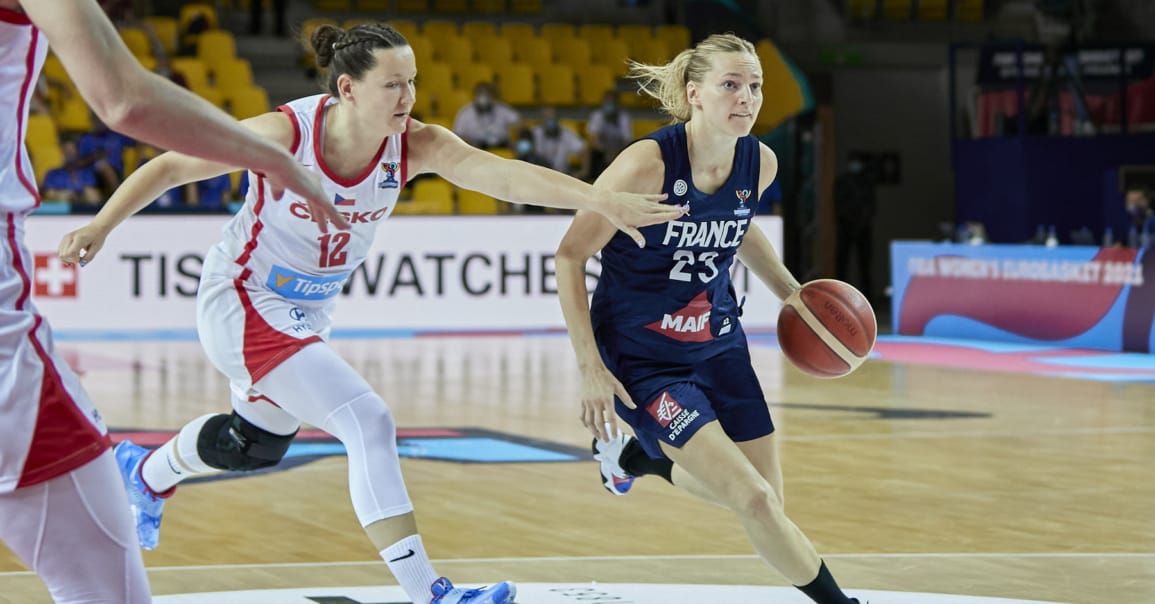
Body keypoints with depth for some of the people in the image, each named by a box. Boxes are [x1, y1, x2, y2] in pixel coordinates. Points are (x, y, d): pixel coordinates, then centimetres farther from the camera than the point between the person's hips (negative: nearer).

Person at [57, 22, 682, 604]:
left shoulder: (414, 145, -18)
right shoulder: (285, 133, -28)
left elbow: (502, 174, -34)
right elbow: (171, 166, -15)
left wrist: (602, 200, -48)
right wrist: (100, 226, -20)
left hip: (308, 309, 7)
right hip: (241, 302, -7)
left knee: (257, 443, 28)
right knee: (369, 423, -21)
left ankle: (145, 473, 59)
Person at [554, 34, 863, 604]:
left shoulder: (760, 163, -7)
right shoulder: (647, 164, -25)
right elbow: (570, 256, -17)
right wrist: (590, 368, -19)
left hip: (717, 345, 7)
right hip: (641, 358, -6)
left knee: (767, 503, 13)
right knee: (753, 500, -17)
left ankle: (641, 457, 38)